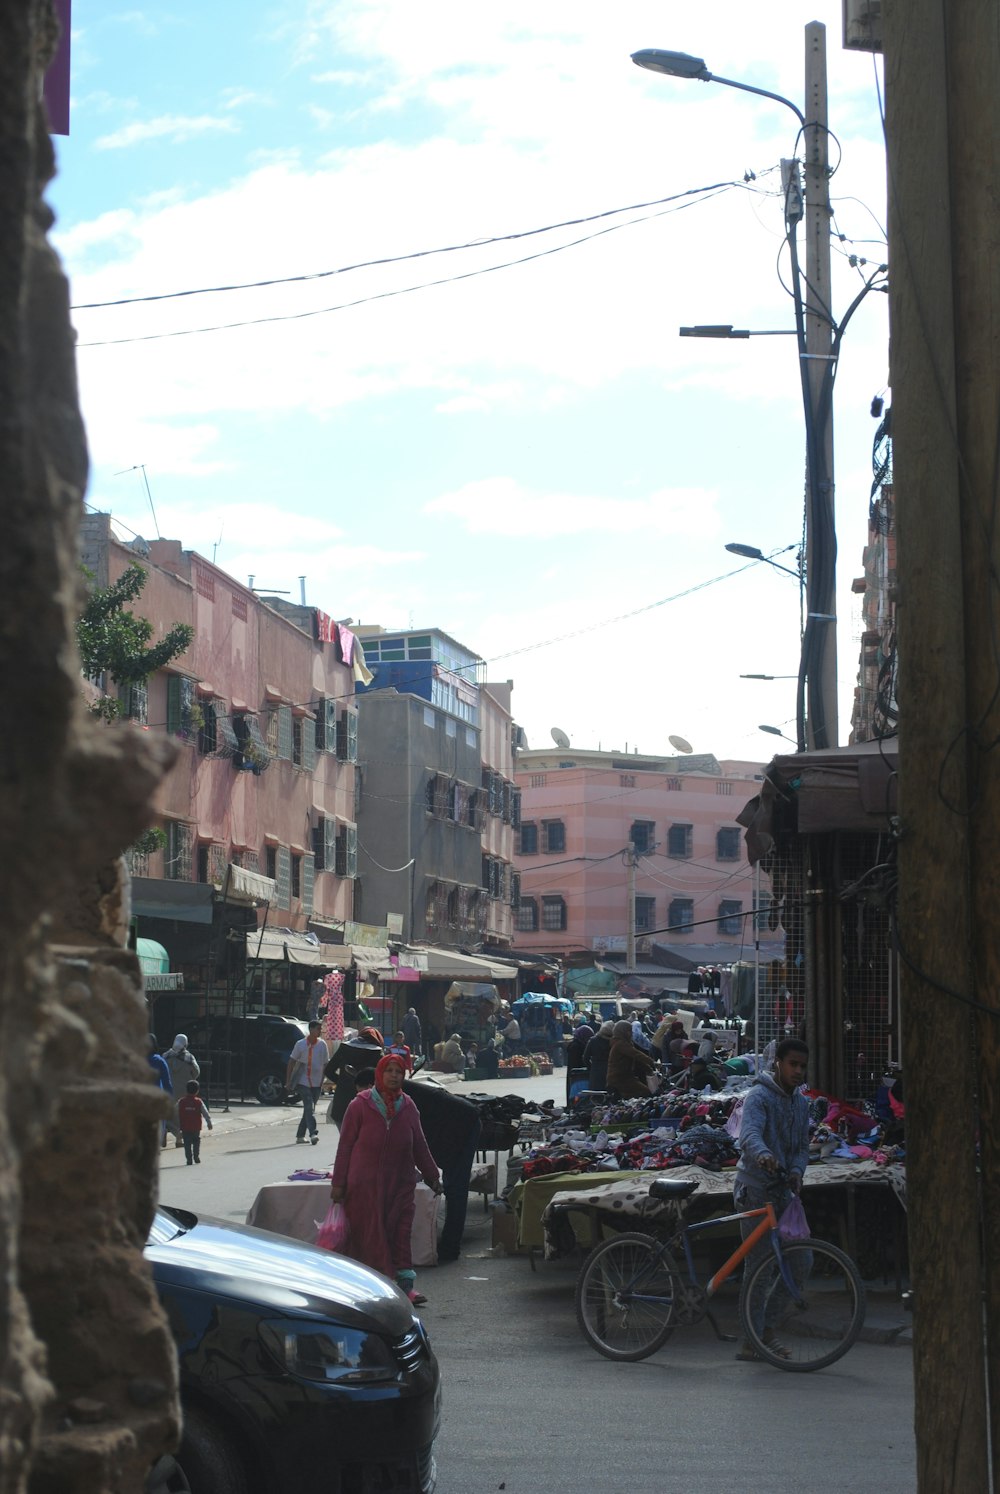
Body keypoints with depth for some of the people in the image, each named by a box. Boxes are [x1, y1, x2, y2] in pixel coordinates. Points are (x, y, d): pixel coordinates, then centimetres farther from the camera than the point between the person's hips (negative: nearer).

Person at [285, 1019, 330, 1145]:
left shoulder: (322, 1045, 4)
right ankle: (313, 1133, -25)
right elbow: (291, 1062, 2)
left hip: (316, 1083, 3)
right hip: (303, 1082, -3)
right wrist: (288, 1081, -1)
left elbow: (325, 1064, 10)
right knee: (309, 1108, -17)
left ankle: (300, 1135, 17)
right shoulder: (300, 1044, -2)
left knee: (309, 1109, 8)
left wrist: (323, 1082, 5)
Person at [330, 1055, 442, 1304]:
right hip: (364, 1184, -3)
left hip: (399, 1183, 3)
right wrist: (338, 1183, -2)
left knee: (400, 1232, -2)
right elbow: (345, 1145, -1)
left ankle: (404, 1283, -1)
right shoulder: (360, 1105, -4)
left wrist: (433, 1177, 19)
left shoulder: (408, 1107, 7)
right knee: (370, 1234, -2)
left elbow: (420, 1145, 16)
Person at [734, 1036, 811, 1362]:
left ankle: (767, 1331, 18)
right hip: (756, 1190, -8)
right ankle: (752, 1341, 2)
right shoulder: (759, 1096, -11)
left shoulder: (801, 1103, 15)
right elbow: (749, 1134, -29)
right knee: (760, 1263, -6)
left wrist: (796, 1170, -11)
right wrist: (763, 1155, -50)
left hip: (783, 1189, 8)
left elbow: (802, 1146, 11)